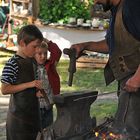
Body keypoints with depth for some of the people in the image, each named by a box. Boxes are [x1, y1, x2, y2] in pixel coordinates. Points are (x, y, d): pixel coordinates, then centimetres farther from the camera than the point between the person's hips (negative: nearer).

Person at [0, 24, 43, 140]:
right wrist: (29, 84, -22)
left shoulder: (31, 61, 5)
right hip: (19, 116, -7)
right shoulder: (12, 64, -17)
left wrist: (38, 89, -2)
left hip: (32, 113, 7)